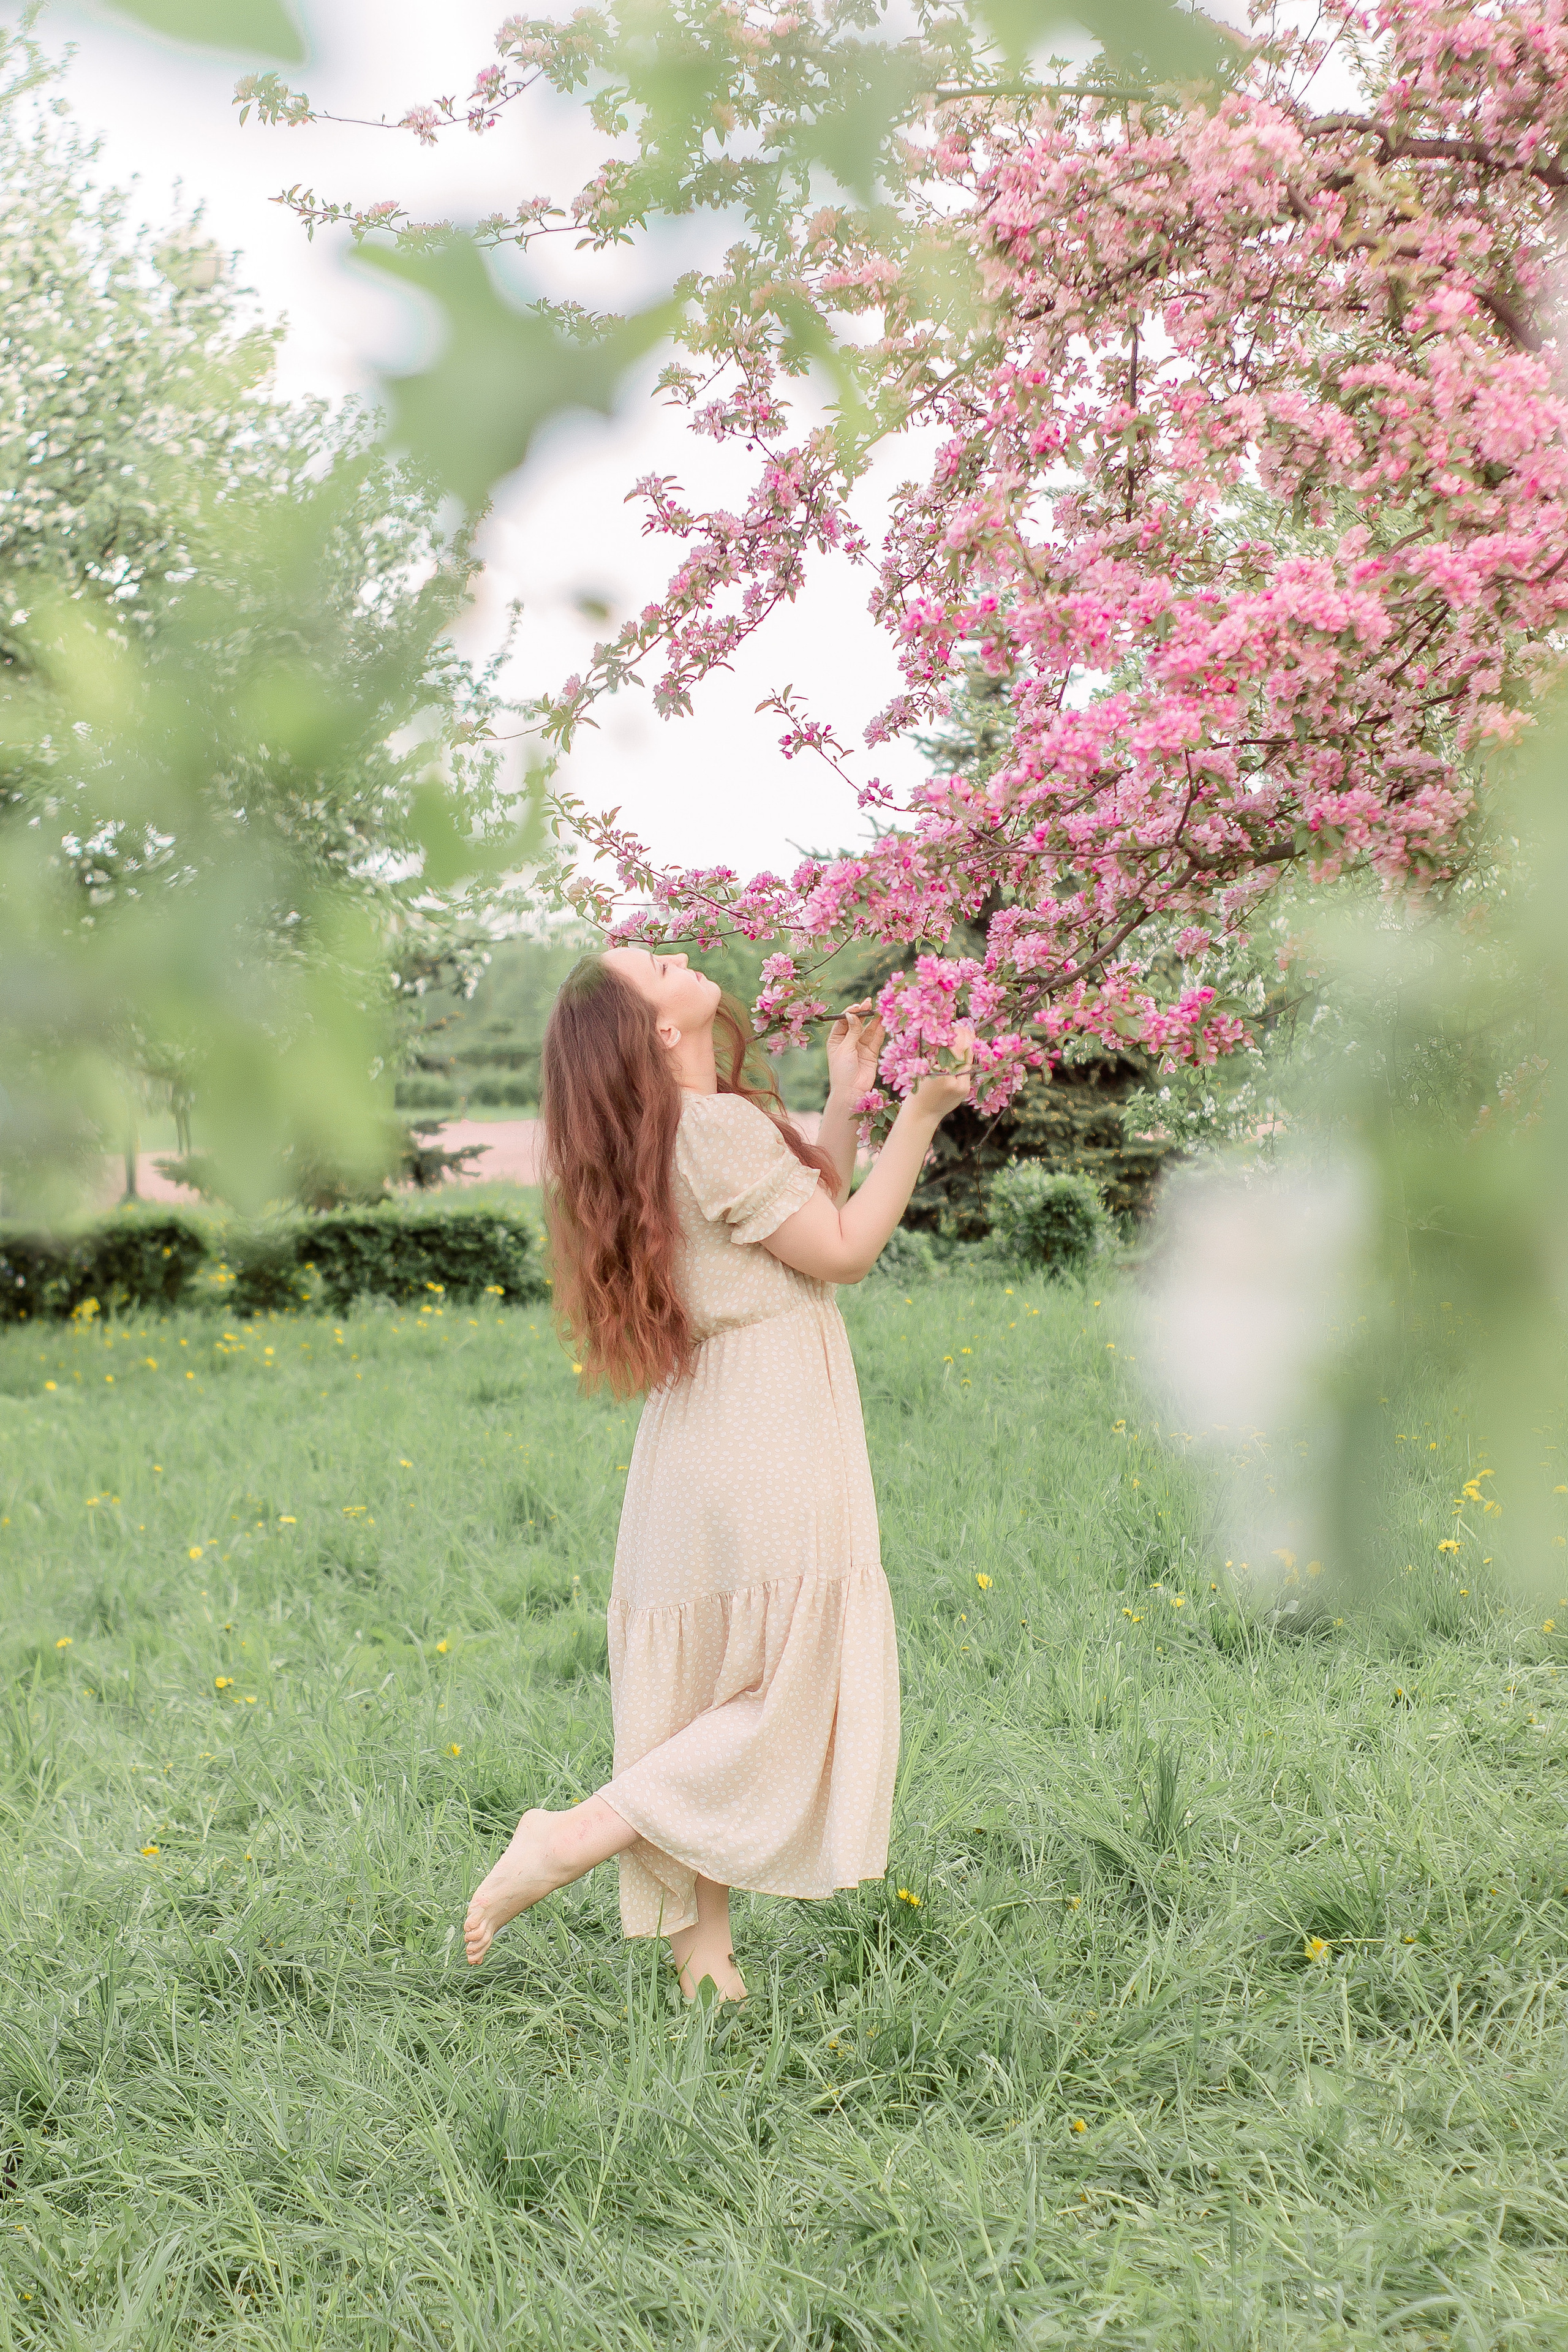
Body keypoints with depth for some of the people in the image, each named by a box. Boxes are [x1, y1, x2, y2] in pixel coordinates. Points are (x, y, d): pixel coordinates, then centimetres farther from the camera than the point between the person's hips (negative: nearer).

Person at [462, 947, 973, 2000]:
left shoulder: (705, 1123, 15)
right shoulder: (718, 1126, -15)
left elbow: (812, 1221, 20)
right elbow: (842, 1250, -10)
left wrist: (845, 1102, 20)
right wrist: (921, 1116, -6)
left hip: (709, 1446, 10)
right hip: (764, 1450, -10)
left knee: (723, 1696, 10)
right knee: (797, 1691, -4)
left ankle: (704, 1957, 13)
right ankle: (570, 1841, -7)